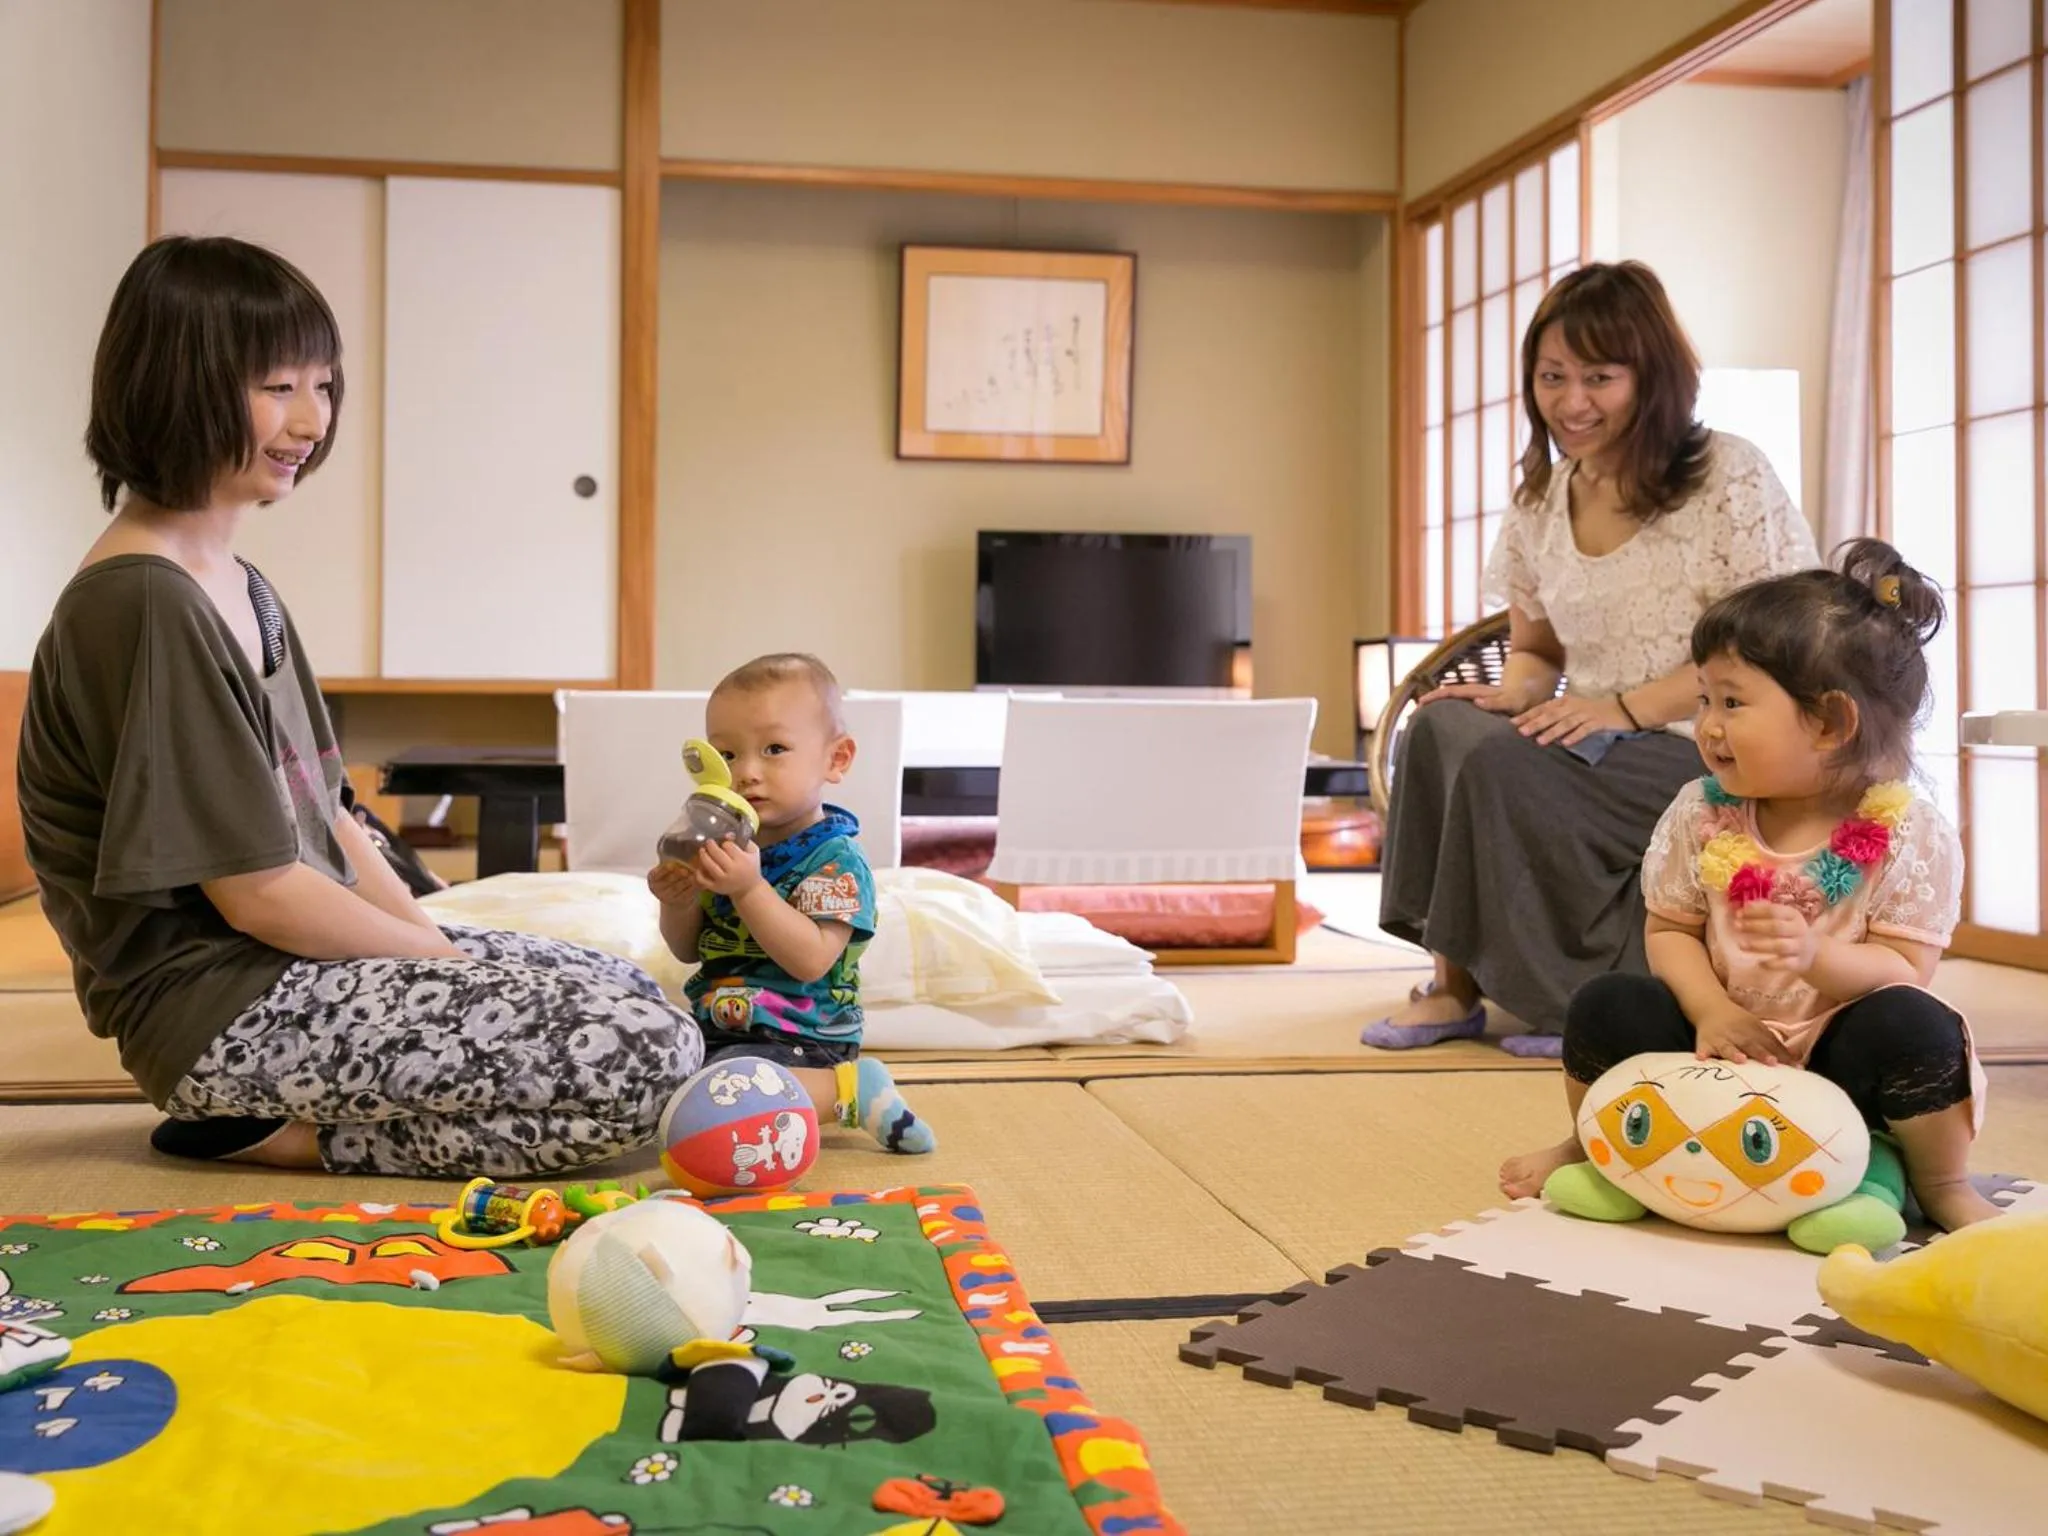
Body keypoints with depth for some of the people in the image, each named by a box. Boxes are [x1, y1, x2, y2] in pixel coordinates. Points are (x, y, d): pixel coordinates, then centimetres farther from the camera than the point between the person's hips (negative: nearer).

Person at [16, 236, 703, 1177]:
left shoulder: (242, 589, 13)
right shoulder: (143, 606, -19)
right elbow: (260, 892, -20)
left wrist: (437, 946, 1)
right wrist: (451, 961, -9)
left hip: (307, 954, 10)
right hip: (221, 1005, -10)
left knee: (636, 994, 14)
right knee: (647, 1059, -18)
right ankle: (269, 1131, -7)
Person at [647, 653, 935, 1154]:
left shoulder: (836, 859, -14)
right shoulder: (733, 844, 7)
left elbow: (812, 960, -26)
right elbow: (689, 951, 12)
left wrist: (750, 888, -33)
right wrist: (679, 904, -10)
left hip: (796, 1041, -9)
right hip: (718, 1029, 9)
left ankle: (849, 1089, -11)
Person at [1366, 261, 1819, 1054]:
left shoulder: (1731, 478, -7)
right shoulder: (1538, 504, 11)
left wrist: (1625, 706, -20)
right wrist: (1513, 693, -7)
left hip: (1717, 760, -5)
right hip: (1601, 750, 6)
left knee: (1507, 763, -29)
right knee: (1440, 726, -23)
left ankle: (1582, 996, -12)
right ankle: (1456, 982, -17)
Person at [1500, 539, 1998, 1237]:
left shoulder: (1910, 834, -13)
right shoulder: (1700, 814, -3)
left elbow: (1903, 972, -15)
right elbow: (1671, 930, 1)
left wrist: (1816, 957, -36)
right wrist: (1711, 1010, -18)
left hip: (1837, 1061, -3)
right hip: (1725, 1047, 3)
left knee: (1909, 1024, -34)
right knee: (1607, 1006, -19)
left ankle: (1942, 1186, -4)